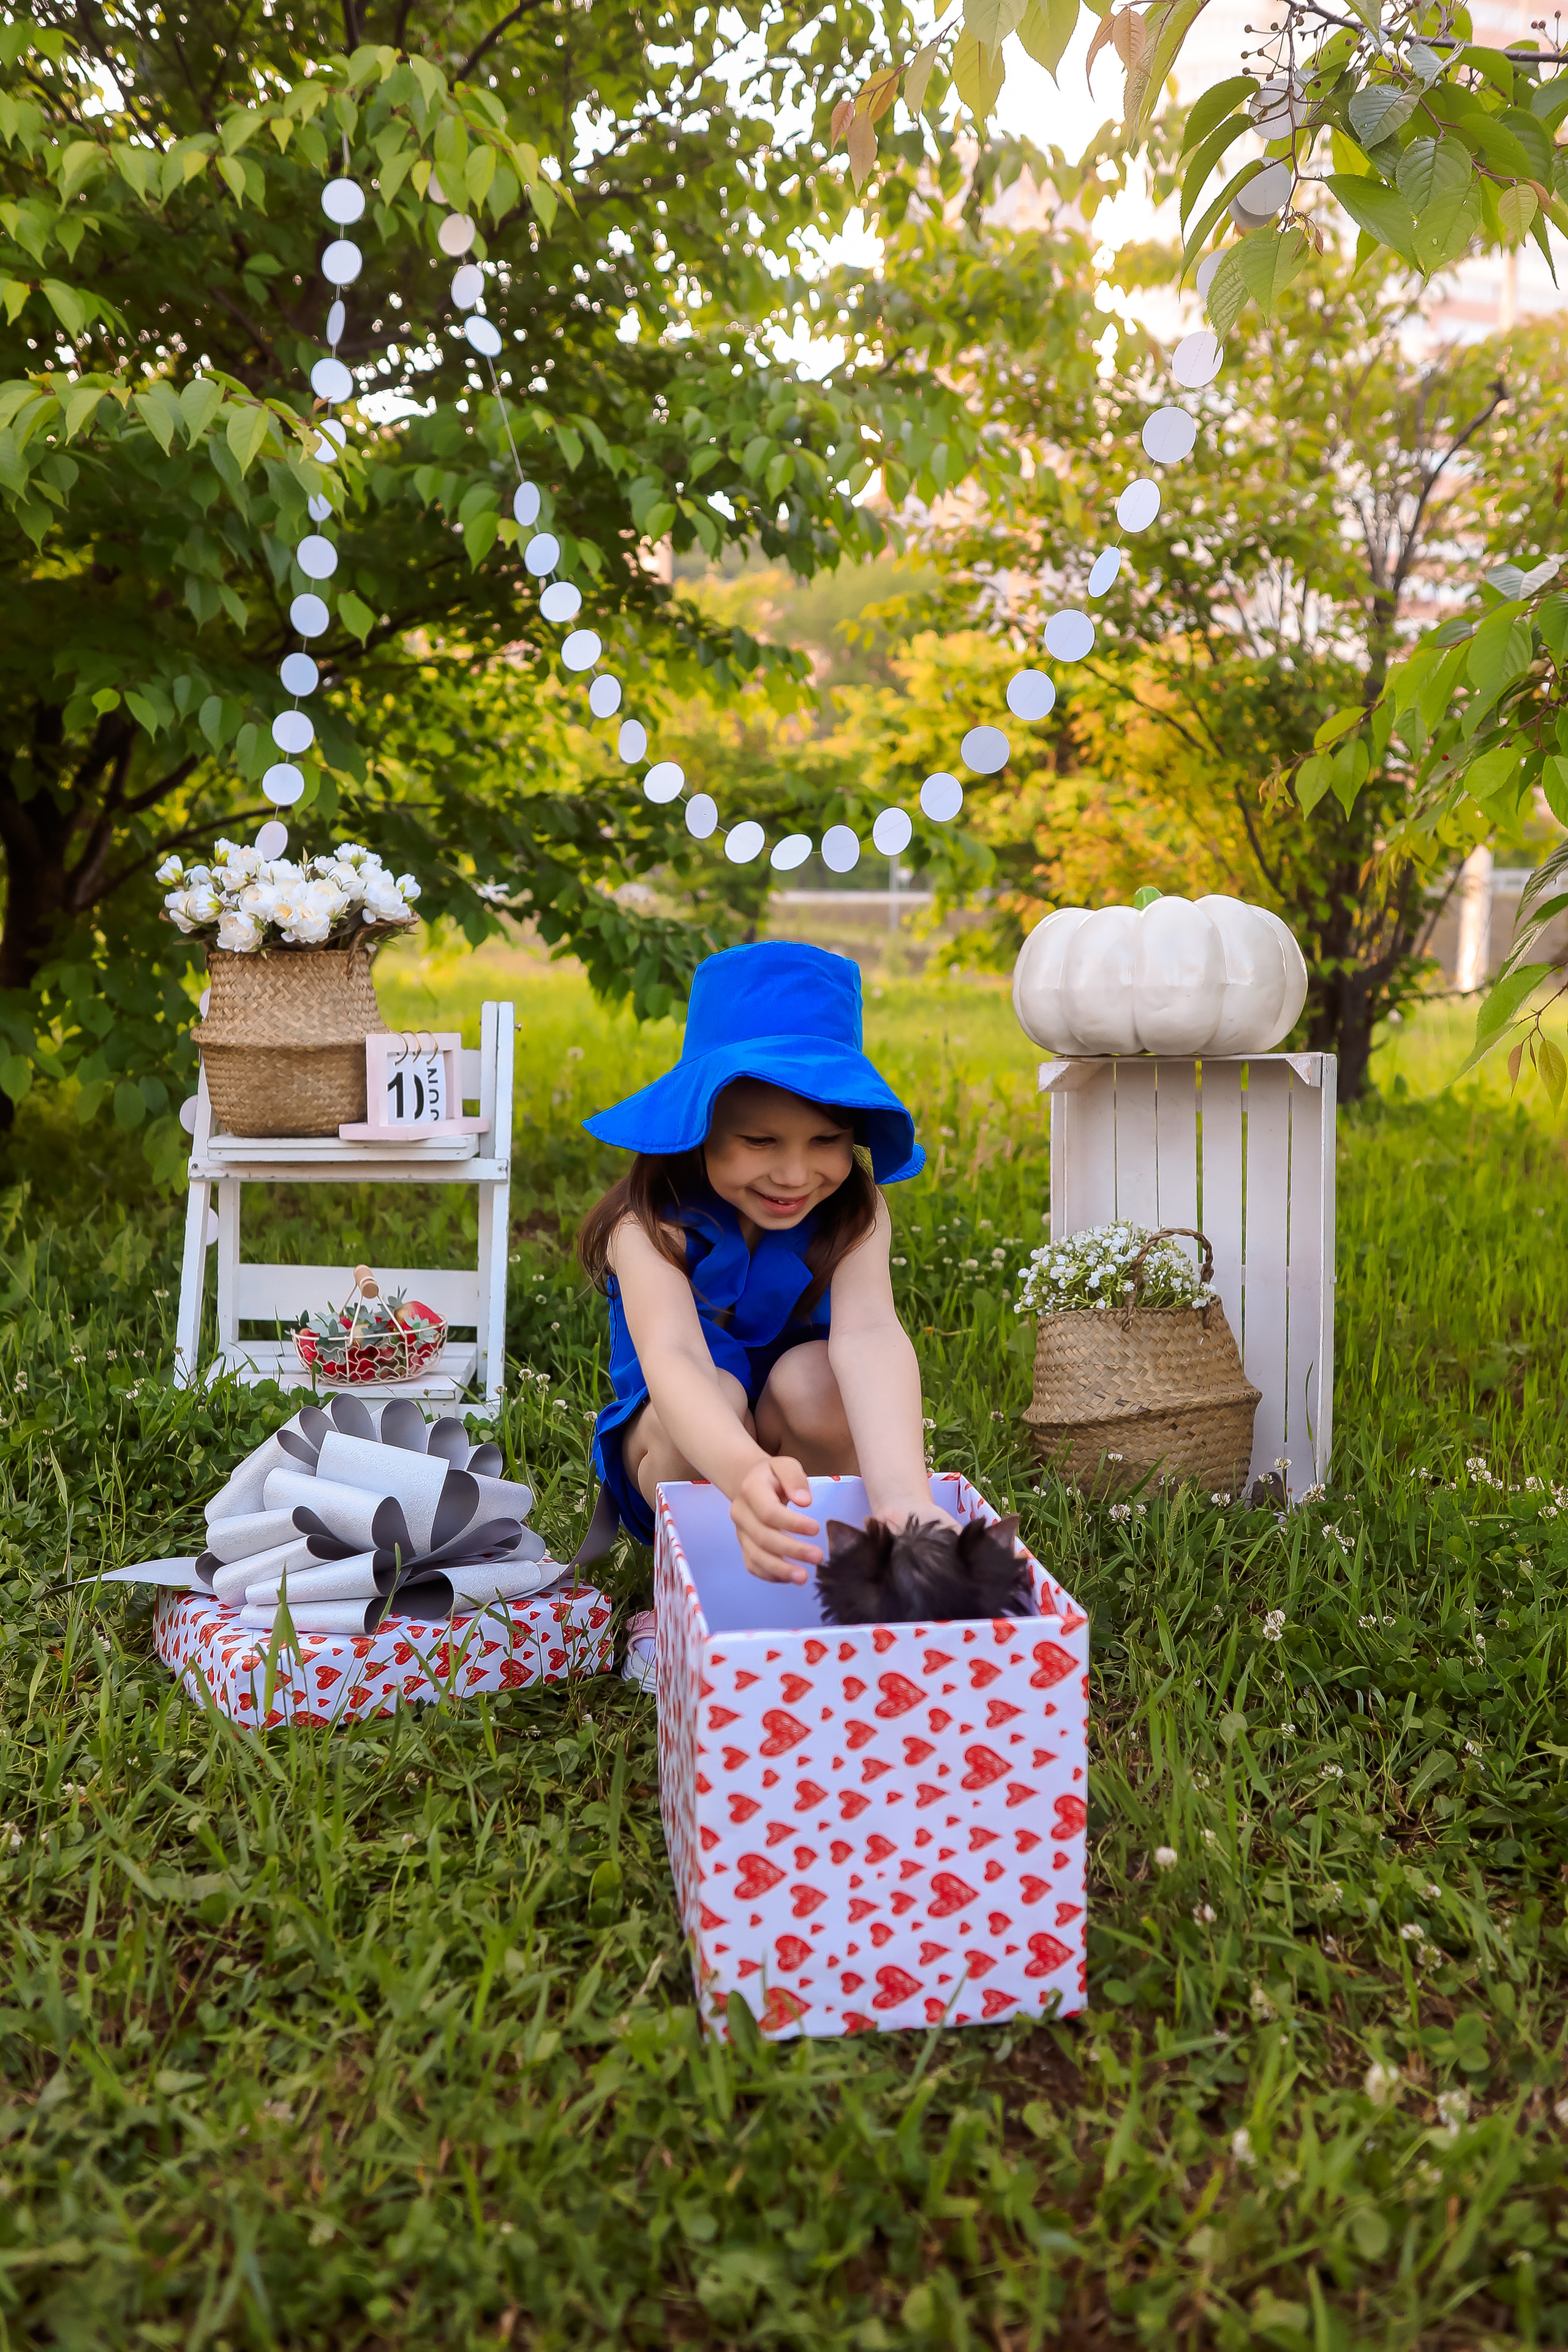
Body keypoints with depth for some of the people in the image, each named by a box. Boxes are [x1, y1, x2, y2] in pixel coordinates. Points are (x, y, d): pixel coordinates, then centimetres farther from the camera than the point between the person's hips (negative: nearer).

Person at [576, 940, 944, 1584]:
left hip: (804, 1439, 1)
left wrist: (902, 1494, -58)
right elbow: (669, 1355, -43)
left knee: (814, 1376, -30)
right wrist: (745, 1473, -66)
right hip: (677, 1450, -1)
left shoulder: (853, 1213, -19)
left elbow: (869, 1332, -38)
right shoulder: (651, 1225, -25)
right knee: (714, 1390, -33)